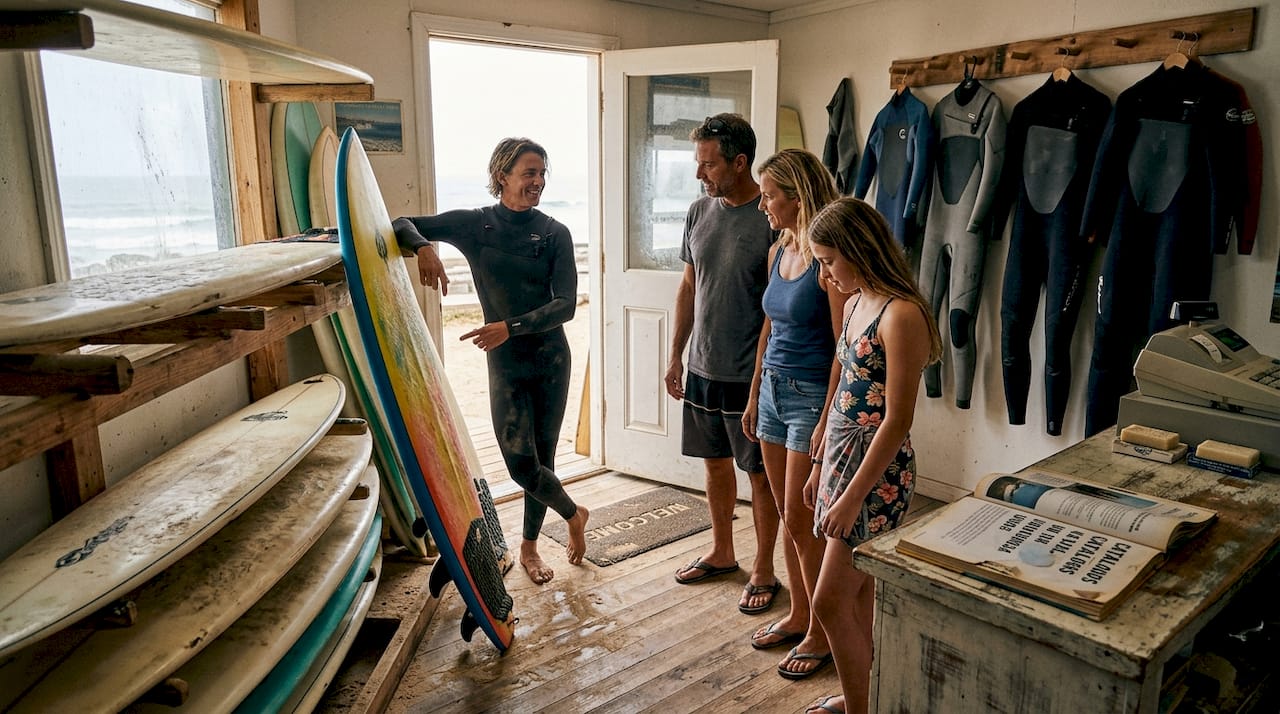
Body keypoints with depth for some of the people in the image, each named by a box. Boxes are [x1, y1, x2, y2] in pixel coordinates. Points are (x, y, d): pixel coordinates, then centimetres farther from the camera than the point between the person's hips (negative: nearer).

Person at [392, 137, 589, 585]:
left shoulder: (555, 234, -2)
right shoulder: (473, 224, -2)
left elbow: (565, 304, -10)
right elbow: (403, 225, -1)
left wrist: (511, 326, -23)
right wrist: (423, 247, -24)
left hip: (551, 357, 0)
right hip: (505, 364, 0)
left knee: (542, 458, 8)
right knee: (521, 463, -6)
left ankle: (529, 546, 31)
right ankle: (573, 514, 24)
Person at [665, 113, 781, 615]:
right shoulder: (699, 212, 4)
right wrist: (676, 355, 12)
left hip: (751, 374, -6)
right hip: (702, 367, 7)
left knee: (760, 473, 8)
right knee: (715, 462, 19)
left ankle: (764, 570, 25)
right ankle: (722, 552, 38)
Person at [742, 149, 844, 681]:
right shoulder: (778, 252, 9)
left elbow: (844, 347, -18)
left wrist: (827, 420, -19)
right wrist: (754, 395, 17)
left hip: (811, 397, -8)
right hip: (774, 391, 8)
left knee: (801, 520, 1)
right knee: (786, 513, 16)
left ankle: (821, 634, 19)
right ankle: (798, 614, 32)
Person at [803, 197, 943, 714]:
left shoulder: (902, 315, -19)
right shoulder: (855, 303, 9)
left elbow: (897, 420, -20)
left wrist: (852, 496, -19)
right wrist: (822, 466, 18)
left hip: (877, 471, -9)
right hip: (843, 456, 9)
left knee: (831, 602, -2)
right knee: (857, 596, 19)